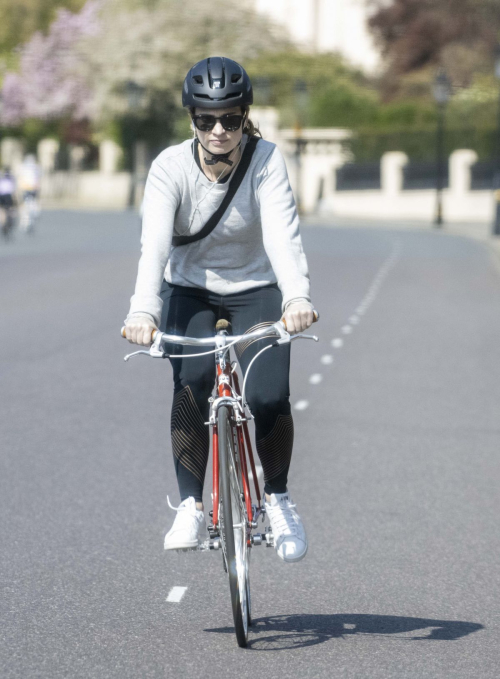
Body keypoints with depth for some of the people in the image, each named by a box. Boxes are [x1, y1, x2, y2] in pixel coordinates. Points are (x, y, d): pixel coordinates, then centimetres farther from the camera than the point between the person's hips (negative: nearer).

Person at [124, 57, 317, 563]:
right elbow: (154, 242, -32)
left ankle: (277, 497, 7)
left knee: (269, 398, -19)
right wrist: (143, 309, -49)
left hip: (256, 292, 0)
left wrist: (297, 297, -51)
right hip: (190, 292, 0)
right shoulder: (170, 167, -19)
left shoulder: (266, 162, -20)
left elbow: (283, 235, -33)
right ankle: (190, 505, -11)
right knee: (191, 386, -25)